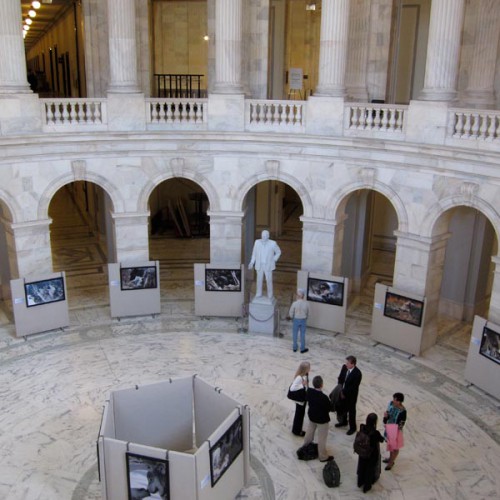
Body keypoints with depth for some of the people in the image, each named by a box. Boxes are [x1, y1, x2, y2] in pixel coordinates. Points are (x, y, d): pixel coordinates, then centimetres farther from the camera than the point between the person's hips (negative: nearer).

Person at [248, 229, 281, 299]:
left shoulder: (273, 243, -14)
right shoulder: (257, 242, -8)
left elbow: (278, 252, 2)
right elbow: (254, 253, 3)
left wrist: (274, 261, -4)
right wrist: (252, 263, -4)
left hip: (268, 266, -2)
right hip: (259, 265, 2)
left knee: (269, 280, 5)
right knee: (259, 280, 11)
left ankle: (270, 295, 23)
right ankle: (259, 294, 27)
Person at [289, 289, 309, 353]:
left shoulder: (295, 303, -22)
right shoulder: (306, 303, -14)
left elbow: (291, 313, -11)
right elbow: (307, 313, 1)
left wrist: (293, 318, 10)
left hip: (296, 320, -1)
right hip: (303, 320, 1)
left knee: (295, 334, 16)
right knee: (302, 334, 15)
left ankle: (295, 348, 29)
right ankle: (302, 349, 25)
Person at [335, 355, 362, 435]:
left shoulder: (357, 373, -29)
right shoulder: (344, 367, -12)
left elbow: (354, 387, -25)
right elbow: (340, 378, 1)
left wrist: (344, 393, -19)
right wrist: (341, 390, -8)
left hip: (351, 395, -6)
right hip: (342, 393, 6)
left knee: (351, 411, 13)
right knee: (343, 408, 25)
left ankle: (352, 427, 32)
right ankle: (343, 422, 49)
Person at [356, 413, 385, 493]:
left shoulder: (362, 427, -22)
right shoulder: (375, 433, -35)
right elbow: (382, 440, -16)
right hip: (372, 454, -4)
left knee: (362, 467, 28)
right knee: (370, 469, 21)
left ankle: (360, 482, 51)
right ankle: (366, 487, 40)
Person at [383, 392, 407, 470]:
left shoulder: (402, 411, -30)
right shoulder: (391, 404, -13)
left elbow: (402, 424, -22)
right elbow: (387, 413, 3)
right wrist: (385, 416, -18)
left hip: (396, 431, -6)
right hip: (389, 428, 6)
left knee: (395, 447, 17)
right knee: (390, 444, 27)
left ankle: (391, 462, 37)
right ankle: (391, 458, 50)